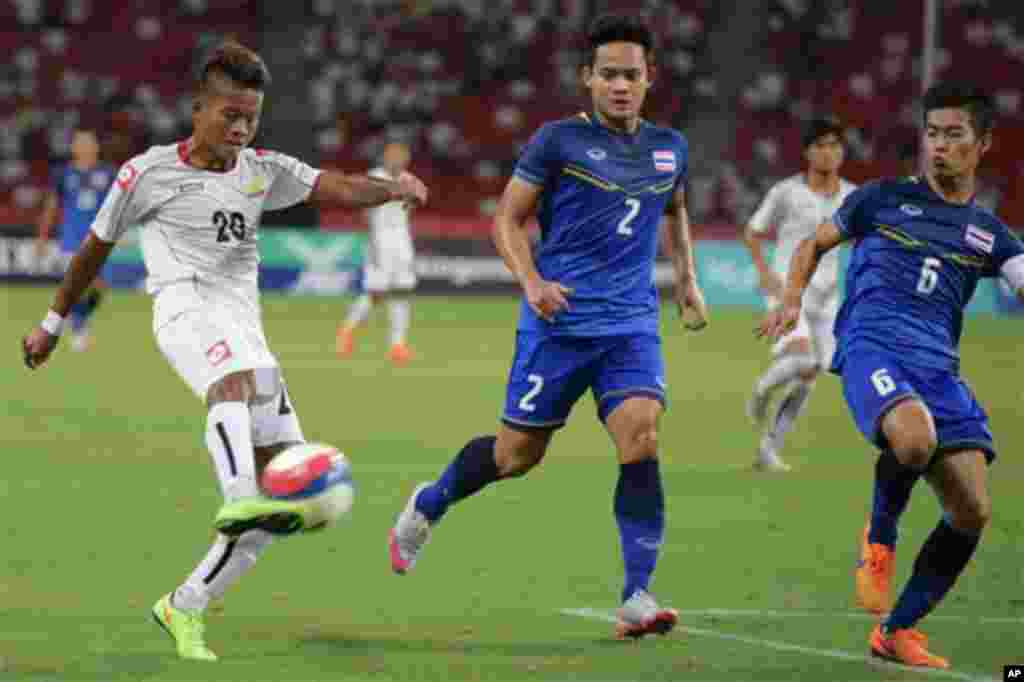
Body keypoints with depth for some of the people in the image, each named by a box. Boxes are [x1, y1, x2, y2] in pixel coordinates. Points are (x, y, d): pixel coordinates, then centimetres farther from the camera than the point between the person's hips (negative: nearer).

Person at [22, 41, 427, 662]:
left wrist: (393, 188, -23)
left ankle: (185, 607, 6)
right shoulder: (150, 173, 5)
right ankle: (241, 499, -68)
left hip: (244, 326, 5)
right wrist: (53, 324, 23)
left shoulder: (263, 172, 14)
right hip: (185, 308, -5)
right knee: (235, 379, -41)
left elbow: (339, 188, -2)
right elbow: (95, 248, 16)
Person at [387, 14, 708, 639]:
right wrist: (531, 281, -17)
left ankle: (637, 599, -16)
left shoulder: (668, 147, 9)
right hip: (560, 322, -3)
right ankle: (427, 507, 36)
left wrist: (687, 278, 18)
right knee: (518, 454, 5)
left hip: (632, 324, 3)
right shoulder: (560, 140, -5)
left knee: (641, 437, -19)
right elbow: (509, 219, -1)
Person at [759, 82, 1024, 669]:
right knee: (915, 437, -37)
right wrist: (792, 302, 7)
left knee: (973, 511, -9)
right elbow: (814, 244, 23)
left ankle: (897, 632, 8)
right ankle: (880, 539, -5)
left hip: (938, 367, 4)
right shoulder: (884, 199, 12)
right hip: (871, 347, -4)